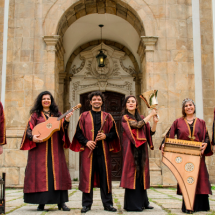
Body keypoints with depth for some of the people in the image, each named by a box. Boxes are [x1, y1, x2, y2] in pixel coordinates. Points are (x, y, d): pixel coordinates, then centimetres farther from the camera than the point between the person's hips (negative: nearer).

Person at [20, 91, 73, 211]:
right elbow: (29, 129, 1)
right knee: (41, 173, -3)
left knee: (58, 172, -1)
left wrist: (66, 120, -15)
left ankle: (61, 202, 3)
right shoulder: (36, 114, 8)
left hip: (55, 149, 2)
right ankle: (41, 202, 5)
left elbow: (62, 128, 4)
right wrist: (33, 138, -18)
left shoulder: (57, 114, 14)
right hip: (39, 149, -2)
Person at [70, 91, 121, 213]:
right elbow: (78, 133, 6)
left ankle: (108, 204, 12)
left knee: (105, 176, 3)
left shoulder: (107, 116, 13)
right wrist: (86, 142, -10)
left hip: (103, 150, 1)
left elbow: (114, 133, 10)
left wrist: (106, 136, -10)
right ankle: (87, 204, 9)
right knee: (87, 177, 0)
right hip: (88, 150, -1)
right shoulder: (84, 116, 10)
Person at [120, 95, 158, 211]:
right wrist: (150, 115, -8)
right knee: (132, 174, -5)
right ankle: (132, 204, 1)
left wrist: (155, 122, -8)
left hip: (142, 149, 5)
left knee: (141, 174, 7)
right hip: (131, 149, -5)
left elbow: (151, 132, 9)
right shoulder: (125, 117, -1)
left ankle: (143, 202, 15)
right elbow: (137, 125, -16)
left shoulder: (141, 118, 16)